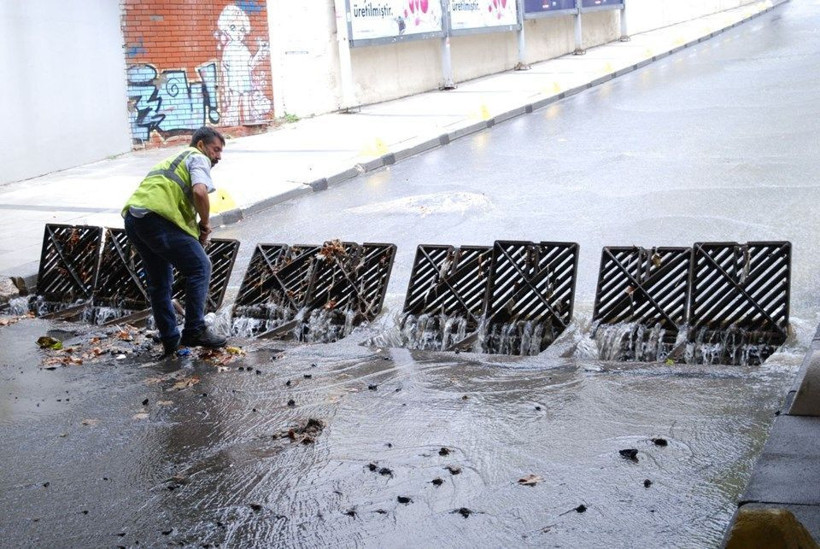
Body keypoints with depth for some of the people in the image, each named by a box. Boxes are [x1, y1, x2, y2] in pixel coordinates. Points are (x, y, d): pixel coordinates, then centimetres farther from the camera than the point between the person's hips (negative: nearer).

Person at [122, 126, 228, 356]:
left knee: (159, 281, 18)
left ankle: (169, 341, 22)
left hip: (133, 216, 9)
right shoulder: (198, 158, 8)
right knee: (200, 268, -1)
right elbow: (200, 191, -13)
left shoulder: (174, 159, 36)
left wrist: (196, 231, 21)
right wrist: (205, 223, 1)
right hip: (157, 217, -9)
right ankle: (195, 330, -2)